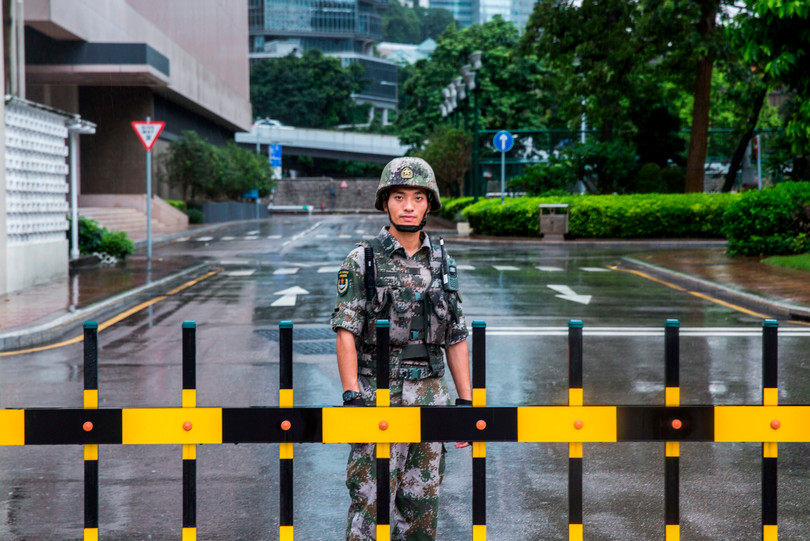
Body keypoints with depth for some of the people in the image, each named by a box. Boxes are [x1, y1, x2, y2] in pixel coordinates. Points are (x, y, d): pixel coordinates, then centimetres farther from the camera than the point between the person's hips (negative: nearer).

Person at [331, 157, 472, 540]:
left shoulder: (442, 264, 8)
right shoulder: (361, 262, -5)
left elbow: (456, 339, 10)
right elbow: (346, 333, -10)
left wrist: (466, 401, 6)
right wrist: (352, 397, -19)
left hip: (429, 395, 4)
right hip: (378, 394, -4)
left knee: (421, 505, 10)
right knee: (371, 499, -4)